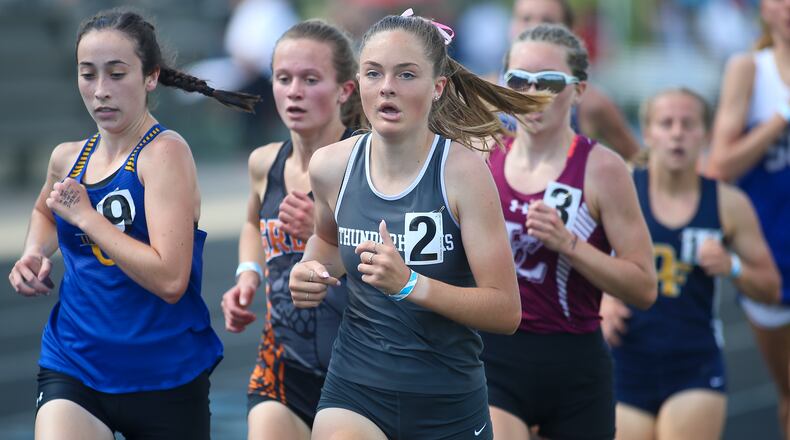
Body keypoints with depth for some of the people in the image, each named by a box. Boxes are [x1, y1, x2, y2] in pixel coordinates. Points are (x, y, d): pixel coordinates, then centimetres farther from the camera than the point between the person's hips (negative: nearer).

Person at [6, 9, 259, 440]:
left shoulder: (165, 153, -13)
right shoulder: (67, 158, 6)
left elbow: (169, 280, -25)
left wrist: (84, 214, -17)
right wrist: (35, 254, 10)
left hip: (165, 381, -4)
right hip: (72, 368, 4)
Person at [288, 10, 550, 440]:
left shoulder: (463, 171, -14)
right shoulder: (331, 165, -3)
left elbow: (506, 311, -16)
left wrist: (409, 284, -28)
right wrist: (313, 274, 1)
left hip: (449, 404, -1)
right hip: (354, 391, 2)